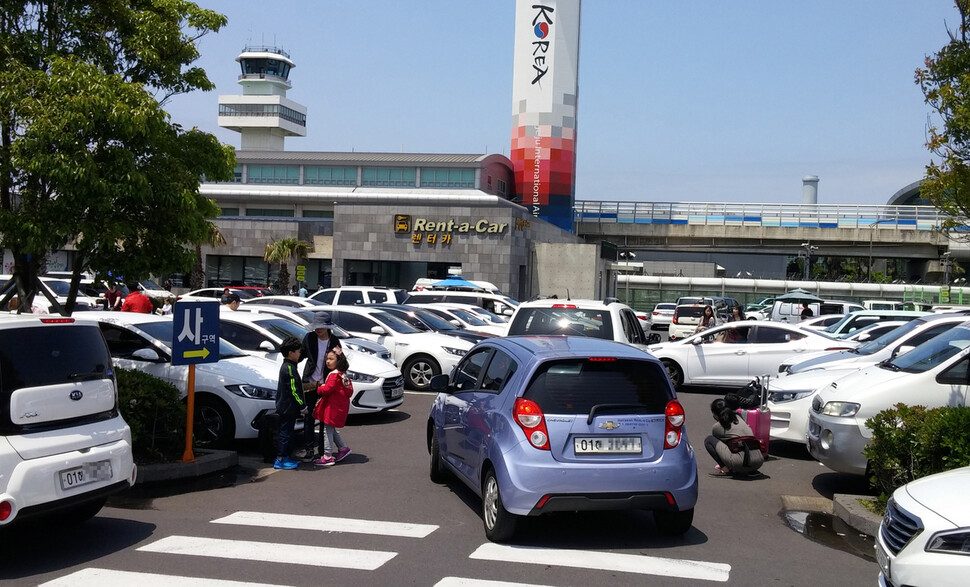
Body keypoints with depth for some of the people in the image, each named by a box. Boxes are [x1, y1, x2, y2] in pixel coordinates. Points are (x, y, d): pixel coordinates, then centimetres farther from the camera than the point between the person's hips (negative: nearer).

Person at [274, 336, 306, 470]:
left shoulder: (286, 366, 13)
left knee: (286, 432, 15)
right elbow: (293, 391, -21)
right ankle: (280, 460, 0)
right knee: (285, 433, -4)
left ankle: (285, 457, 22)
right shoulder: (289, 368, -19)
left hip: (285, 407, 10)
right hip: (288, 407, -10)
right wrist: (303, 407, -16)